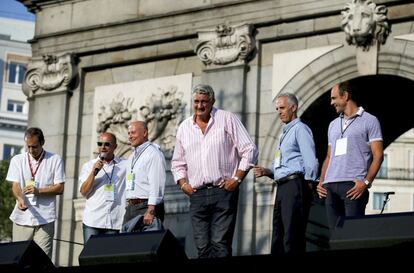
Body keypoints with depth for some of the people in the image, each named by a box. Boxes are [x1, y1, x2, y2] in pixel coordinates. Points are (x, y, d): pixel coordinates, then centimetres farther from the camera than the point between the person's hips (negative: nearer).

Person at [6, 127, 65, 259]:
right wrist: (20, 199, -21)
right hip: (22, 218, 2)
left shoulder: (55, 160, 5)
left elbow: (60, 188, 1)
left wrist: (38, 191, -13)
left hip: (45, 218, -2)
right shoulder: (17, 160, 10)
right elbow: (15, 185, 1)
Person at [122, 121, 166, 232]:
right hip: (131, 208, 8)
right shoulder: (131, 157, 23)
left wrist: (150, 211, -23)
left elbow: (156, 184, -15)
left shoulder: (153, 153, -6)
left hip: (146, 207, -8)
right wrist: (127, 208, 17)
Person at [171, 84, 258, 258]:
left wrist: (237, 179, -8)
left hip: (223, 192, -4)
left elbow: (249, 151, 0)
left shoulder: (227, 119, 2)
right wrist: (183, 184, 8)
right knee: (202, 247, 1)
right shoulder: (184, 127, 15)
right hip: (197, 195, 4)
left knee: (220, 244, -12)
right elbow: (177, 163, 24)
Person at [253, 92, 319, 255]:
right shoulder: (285, 133, 25)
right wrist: (267, 172, 12)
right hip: (282, 187, 10)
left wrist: (308, 186, -13)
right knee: (278, 239, 8)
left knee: (292, 237, -14)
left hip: (295, 185, -10)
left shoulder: (300, 129, -3)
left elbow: (311, 162, -12)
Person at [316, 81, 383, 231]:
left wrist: (366, 182, -15)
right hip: (330, 186, 6)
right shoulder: (333, 125, 24)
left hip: (353, 186, -6)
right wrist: (321, 182, 10)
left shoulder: (369, 121, 5)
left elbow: (378, 155, -2)